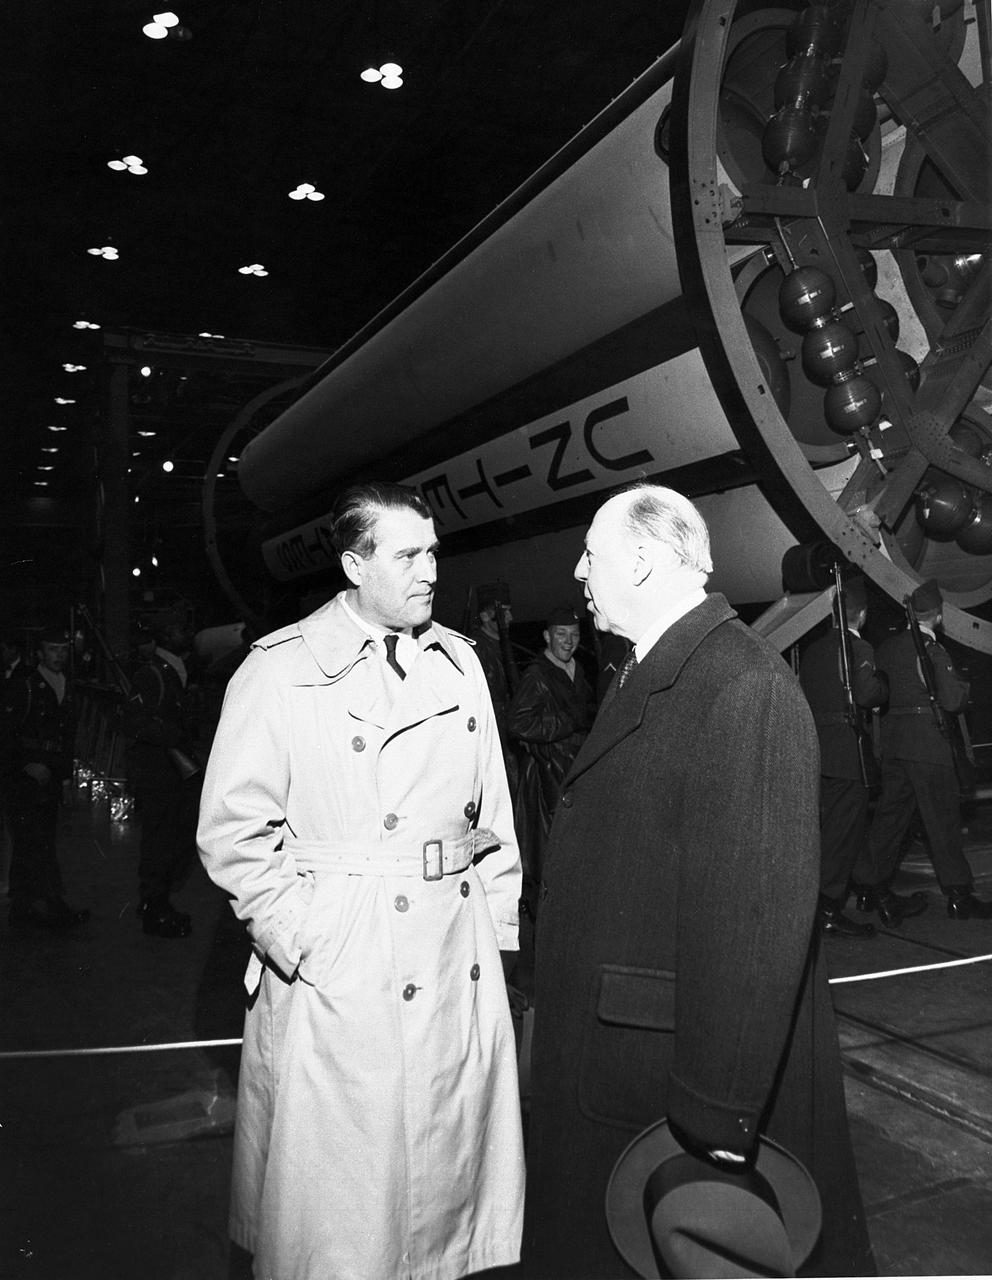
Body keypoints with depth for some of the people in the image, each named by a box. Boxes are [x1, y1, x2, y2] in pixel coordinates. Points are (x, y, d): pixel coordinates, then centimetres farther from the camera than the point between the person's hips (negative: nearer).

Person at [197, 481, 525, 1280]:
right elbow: (233, 832, -8)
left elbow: (492, 810, 11)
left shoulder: (460, 661, 7)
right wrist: (303, 938, -12)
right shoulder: (280, 671, -8)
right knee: (338, 1203, 9)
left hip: (464, 971, 5)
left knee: (454, 1176, 18)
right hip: (337, 975, -4)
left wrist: (500, 925, 7)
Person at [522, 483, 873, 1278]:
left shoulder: (744, 687, -23)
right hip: (617, 1053, 9)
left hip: (684, 1066, -9)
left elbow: (759, 909, -27)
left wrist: (717, 1110, -24)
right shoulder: (648, 675, 8)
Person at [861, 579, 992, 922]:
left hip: (892, 742, 7)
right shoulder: (933, 650, -13)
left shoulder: (887, 646, 7)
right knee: (943, 819, 1)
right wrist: (964, 687, 4)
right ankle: (959, 896, 8)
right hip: (928, 744, -7)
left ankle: (875, 888, 17)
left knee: (890, 814, 12)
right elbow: (952, 700, -15)